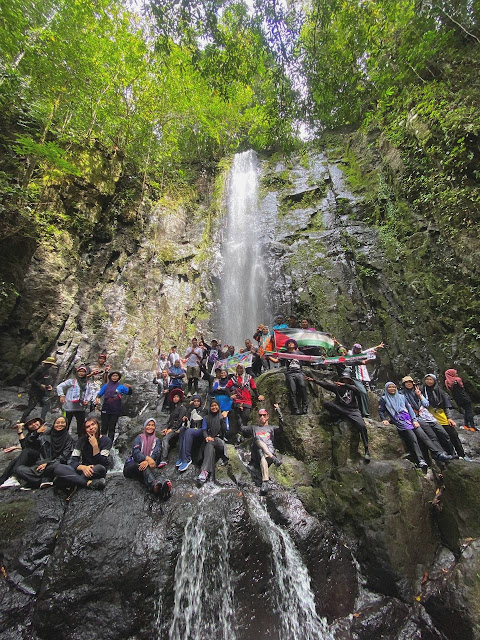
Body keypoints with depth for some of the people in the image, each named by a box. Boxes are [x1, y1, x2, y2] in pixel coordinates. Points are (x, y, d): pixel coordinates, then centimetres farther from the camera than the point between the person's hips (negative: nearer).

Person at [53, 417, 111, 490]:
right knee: (58, 468, -23)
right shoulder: (82, 440, 1)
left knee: (100, 468, -39)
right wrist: (83, 467, -27)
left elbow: (101, 463, -17)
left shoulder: (106, 440, -8)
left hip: (96, 472, -3)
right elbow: (72, 461, -6)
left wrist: (95, 446, -25)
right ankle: (89, 483, -31)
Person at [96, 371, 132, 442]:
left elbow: (129, 393, -5)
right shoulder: (106, 386, 5)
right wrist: (97, 398, -18)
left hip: (115, 411, -1)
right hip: (105, 410, 1)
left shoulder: (121, 386, 1)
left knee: (112, 428, 6)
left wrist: (129, 387, -26)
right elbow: (100, 393, 4)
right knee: (104, 427, 7)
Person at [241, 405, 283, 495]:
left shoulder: (271, 428, 25)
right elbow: (241, 428, 22)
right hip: (256, 453, 1)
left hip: (270, 451, -1)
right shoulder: (254, 428, 31)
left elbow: (281, 425, 5)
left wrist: (278, 410, -4)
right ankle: (273, 459, -48)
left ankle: (265, 482, -53)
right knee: (258, 440, -33)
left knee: (263, 458, -37)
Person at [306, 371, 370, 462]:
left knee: (362, 426, -22)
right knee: (326, 403, -21)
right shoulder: (337, 386, 11)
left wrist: (345, 385, -29)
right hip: (340, 409, 1)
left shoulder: (353, 387, 8)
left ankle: (367, 450, -9)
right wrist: (314, 380, -10)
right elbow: (326, 384, 1)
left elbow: (357, 390, -16)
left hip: (353, 410, -1)